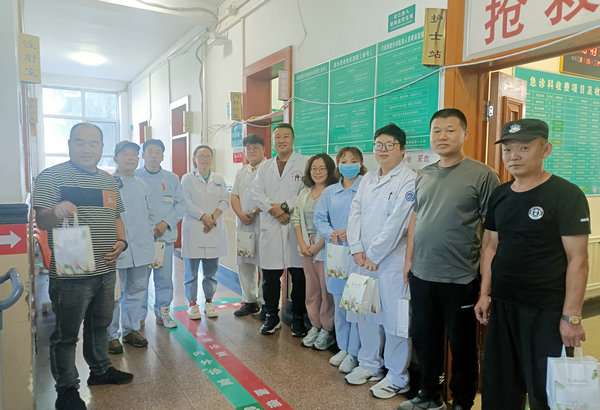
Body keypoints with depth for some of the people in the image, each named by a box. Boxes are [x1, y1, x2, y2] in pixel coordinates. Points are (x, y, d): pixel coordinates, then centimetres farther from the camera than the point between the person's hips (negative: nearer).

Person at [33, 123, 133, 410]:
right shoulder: (52, 176, -9)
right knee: (66, 334, 7)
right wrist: (56, 212, -37)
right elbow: (41, 220, -15)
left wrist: (121, 242, 1)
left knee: (100, 324, 21)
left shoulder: (108, 180, 10)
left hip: (106, 270, 6)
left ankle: (100, 370, 39)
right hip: (70, 273, -6)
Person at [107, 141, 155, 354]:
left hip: (141, 249, 6)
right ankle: (110, 335, 16)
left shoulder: (141, 185, 13)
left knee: (137, 292, 14)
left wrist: (148, 234, 12)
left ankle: (131, 329, 28)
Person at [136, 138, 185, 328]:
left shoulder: (172, 178, 9)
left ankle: (163, 312, 21)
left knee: (164, 277, 5)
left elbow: (181, 204, 6)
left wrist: (166, 223, -8)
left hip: (165, 235, 2)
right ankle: (139, 315, 19)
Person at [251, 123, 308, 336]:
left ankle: (298, 318, 17)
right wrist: (273, 209, -11)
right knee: (270, 276, 8)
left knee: (299, 275, 3)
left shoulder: (304, 164, 2)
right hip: (270, 227, 4)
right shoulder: (265, 167, 16)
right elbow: (257, 193, 6)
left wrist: (285, 207, -14)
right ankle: (271, 316, 22)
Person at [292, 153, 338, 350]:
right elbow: (296, 219, 12)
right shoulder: (304, 193, 12)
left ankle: (327, 330, 17)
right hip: (307, 249, 6)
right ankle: (315, 326, 28)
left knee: (327, 290, 2)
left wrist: (317, 246, -13)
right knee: (311, 290, 14)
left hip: (326, 248, -6)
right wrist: (302, 244, 1)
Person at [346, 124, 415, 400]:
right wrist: (357, 250, -4)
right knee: (366, 314, 16)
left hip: (392, 261, -7)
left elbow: (396, 223, -16)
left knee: (393, 318, 1)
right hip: (365, 259, 7)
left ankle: (397, 378, 18)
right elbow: (355, 213, 8)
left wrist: (374, 255, -12)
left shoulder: (409, 181, -9)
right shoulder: (367, 180, 14)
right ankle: (369, 364, 34)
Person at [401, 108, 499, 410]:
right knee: (424, 339, 17)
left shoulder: (482, 175, -8)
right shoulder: (423, 176, 9)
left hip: (461, 278, -5)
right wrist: (409, 260, 10)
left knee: (461, 344, 11)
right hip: (421, 274, 5)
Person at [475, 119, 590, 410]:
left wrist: (571, 316, -15)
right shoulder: (499, 195, 6)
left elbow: (577, 259, -13)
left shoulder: (567, 195, -11)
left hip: (547, 311, -5)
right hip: (502, 305, 6)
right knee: (498, 386, 17)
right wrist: (485, 294, 6)